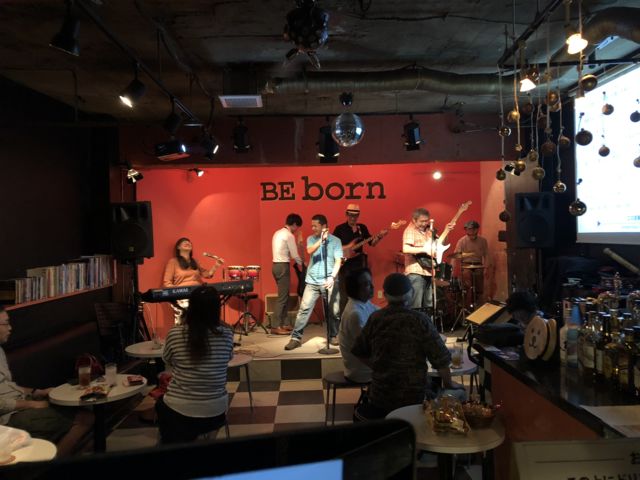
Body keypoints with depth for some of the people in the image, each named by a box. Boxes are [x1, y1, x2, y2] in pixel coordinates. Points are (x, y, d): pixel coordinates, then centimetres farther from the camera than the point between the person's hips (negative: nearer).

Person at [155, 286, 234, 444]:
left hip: (179, 413, -2)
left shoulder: (175, 334, -15)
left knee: (161, 404, 33)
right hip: (216, 414, 2)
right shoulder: (227, 334, -11)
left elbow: (168, 361, 4)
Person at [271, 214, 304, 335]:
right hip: (283, 266, -9)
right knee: (282, 297, -6)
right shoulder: (289, 235, -12)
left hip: (276, 265, 9)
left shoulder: (278, 233, 15)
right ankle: (275, 326, -5)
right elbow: (294, 255, -11)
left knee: (284, 295, 14)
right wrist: (302, 264, 6)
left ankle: (283, 323, 18)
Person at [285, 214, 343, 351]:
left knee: (333, 311, 4)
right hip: (312, 281, 1)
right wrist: (321, 240, -23)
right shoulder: (311, 239, 8)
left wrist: (332, 277, -19)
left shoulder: (336, 240, 1)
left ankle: (332, 336, 23)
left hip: (329, 282, -1)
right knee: (304, 308, -4)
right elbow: (309, 251, -13)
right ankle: (296, 337, 0)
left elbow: (338, 261, -7)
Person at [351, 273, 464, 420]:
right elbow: (440, 358, -10)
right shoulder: (420, 320, -14)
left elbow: (359, 352, 6)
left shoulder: (375, 319, -5)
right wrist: (448, 384, 6)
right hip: (414, 397, -3)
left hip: (380, 397, 4)